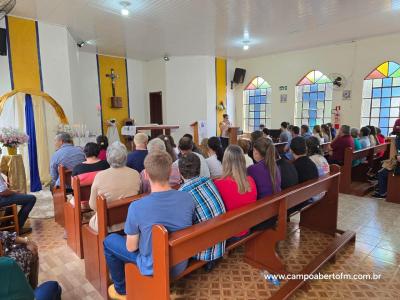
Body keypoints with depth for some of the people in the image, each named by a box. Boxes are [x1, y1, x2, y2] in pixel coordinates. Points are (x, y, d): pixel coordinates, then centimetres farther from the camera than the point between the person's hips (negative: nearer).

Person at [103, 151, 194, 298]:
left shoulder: (136, 207, -28)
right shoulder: (188, 198, -16)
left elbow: (131, 247, -14)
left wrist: (131, 237, 9)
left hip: (154, 268, -4)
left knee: (109, 241, 17)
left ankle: (121, 289, 34)